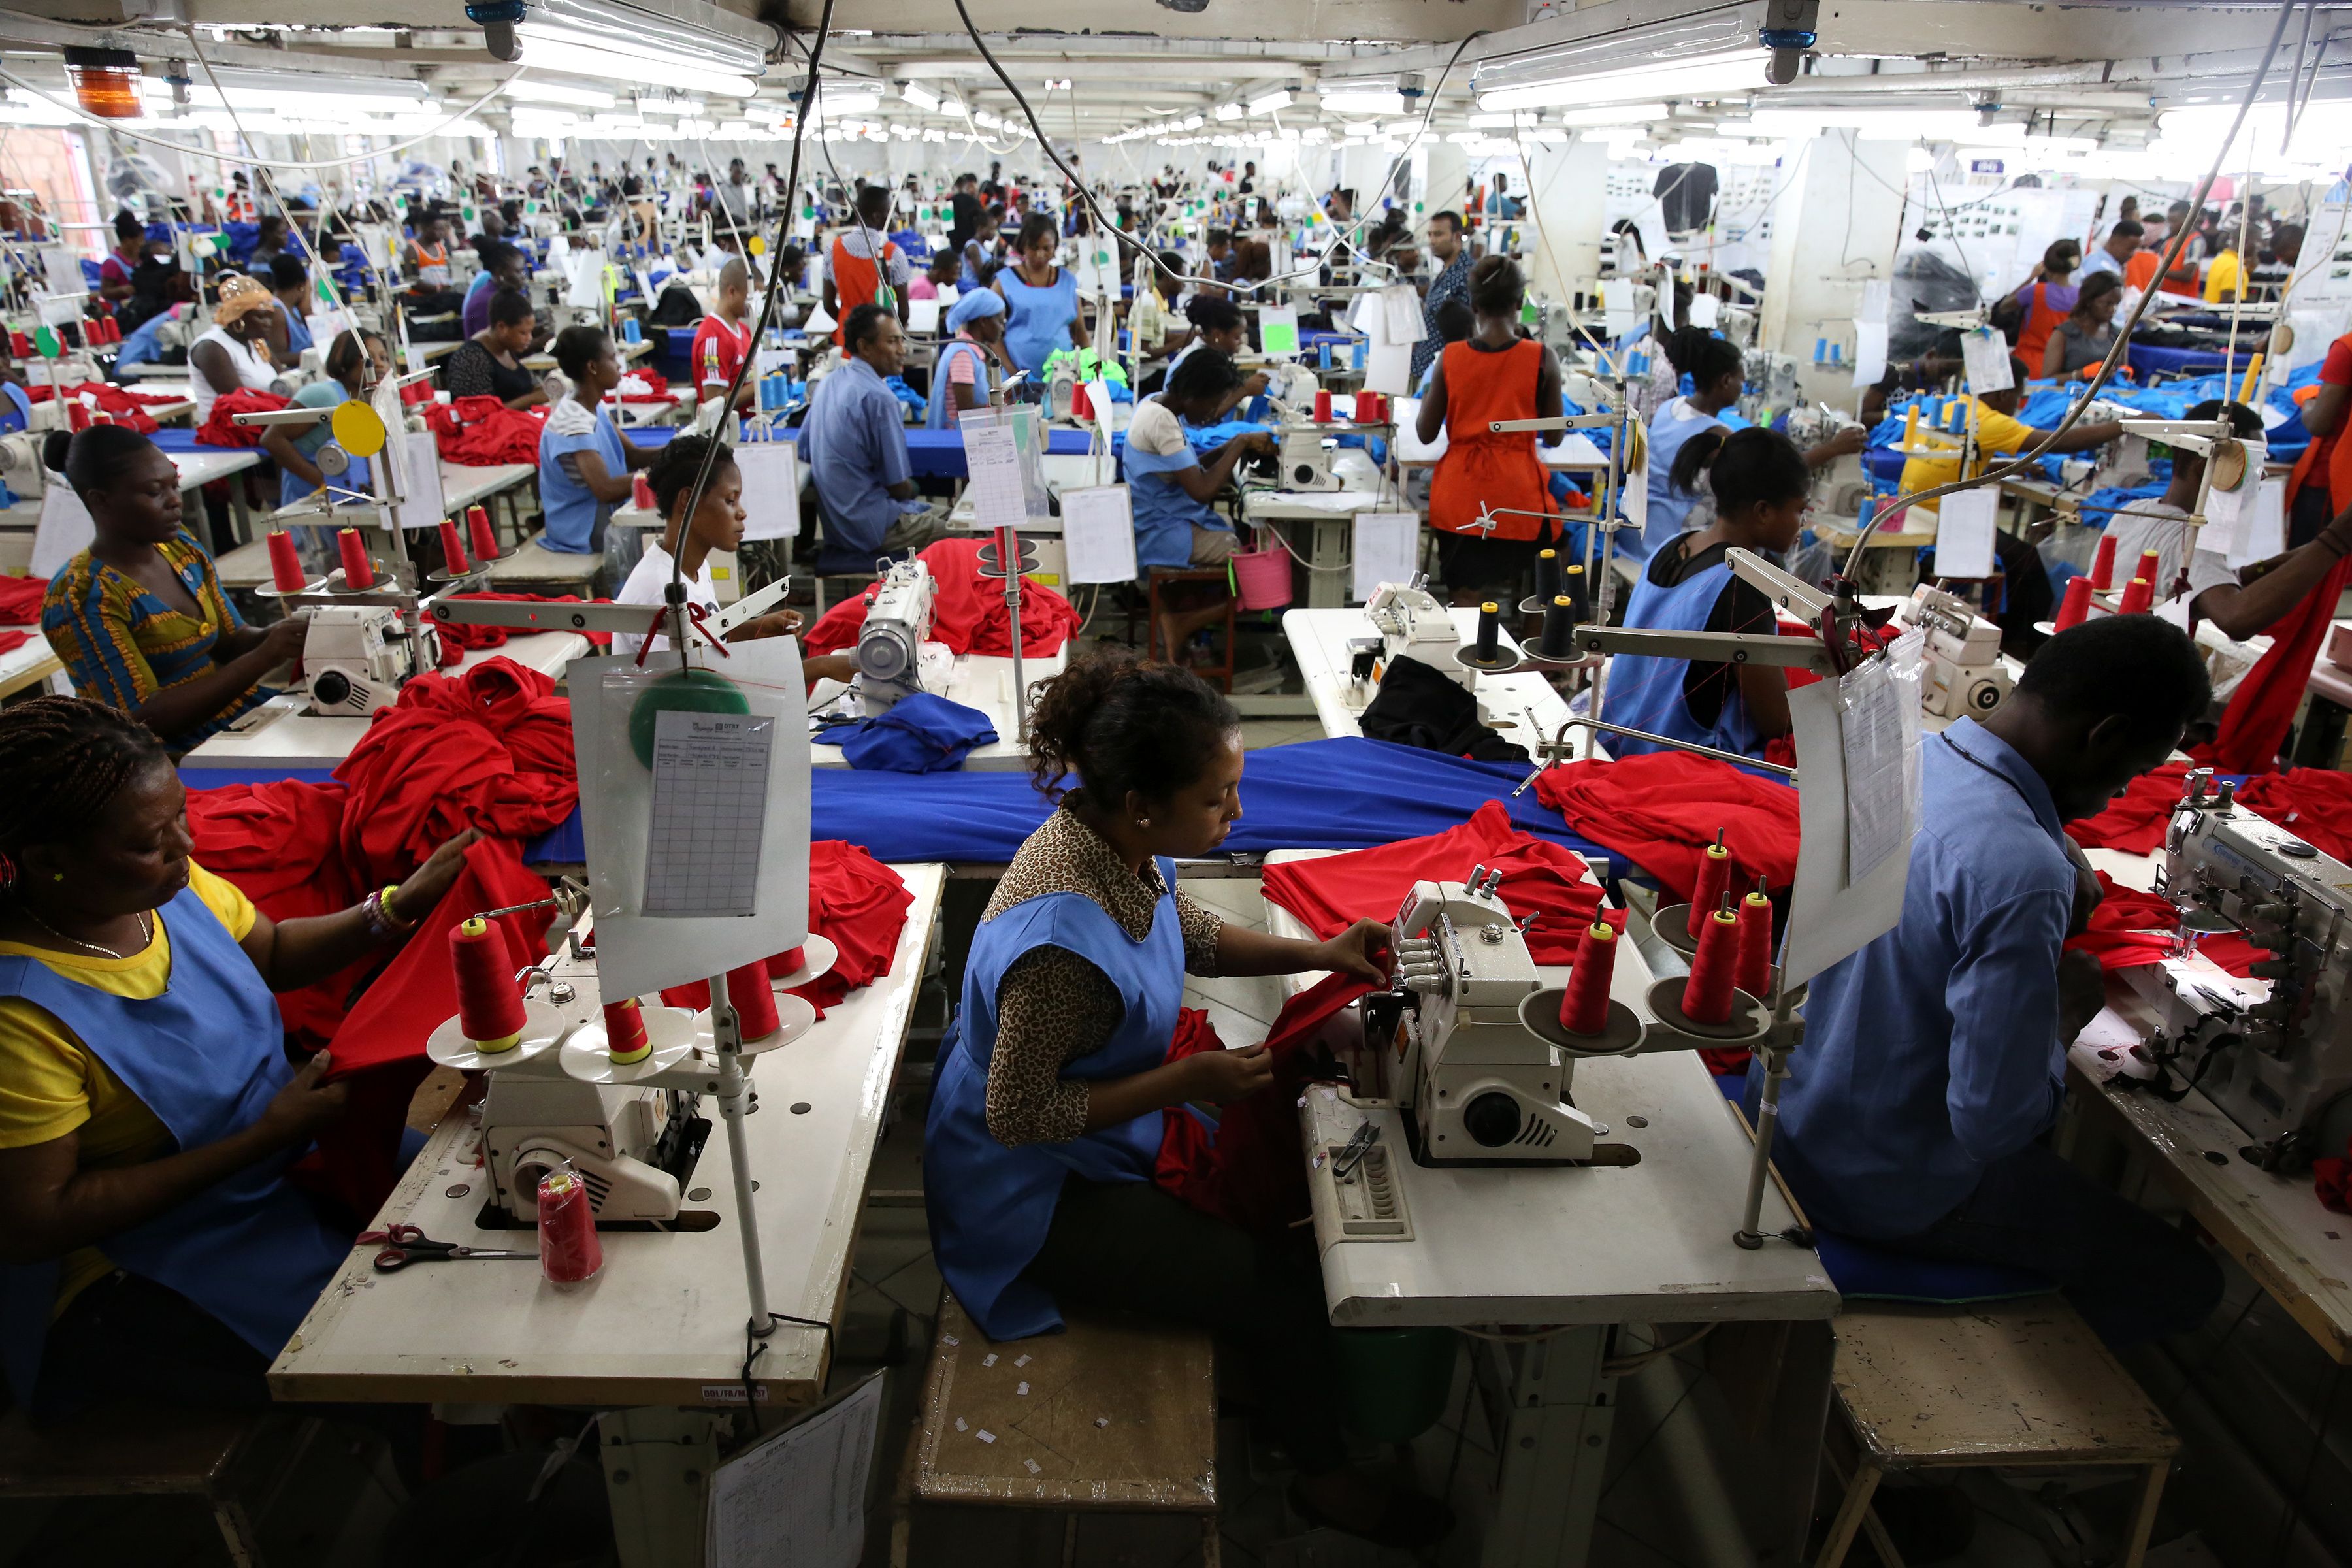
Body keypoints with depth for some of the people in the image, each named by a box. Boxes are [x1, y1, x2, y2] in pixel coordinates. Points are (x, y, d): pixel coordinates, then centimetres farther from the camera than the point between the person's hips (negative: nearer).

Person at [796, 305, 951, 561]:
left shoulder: (827, 385, 7)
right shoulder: (878, 398, -19)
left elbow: (804, 453, 16)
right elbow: (900, 487, -17)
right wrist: (909, 490, 6)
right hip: (871, 528, -9)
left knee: (945, 513, 18)